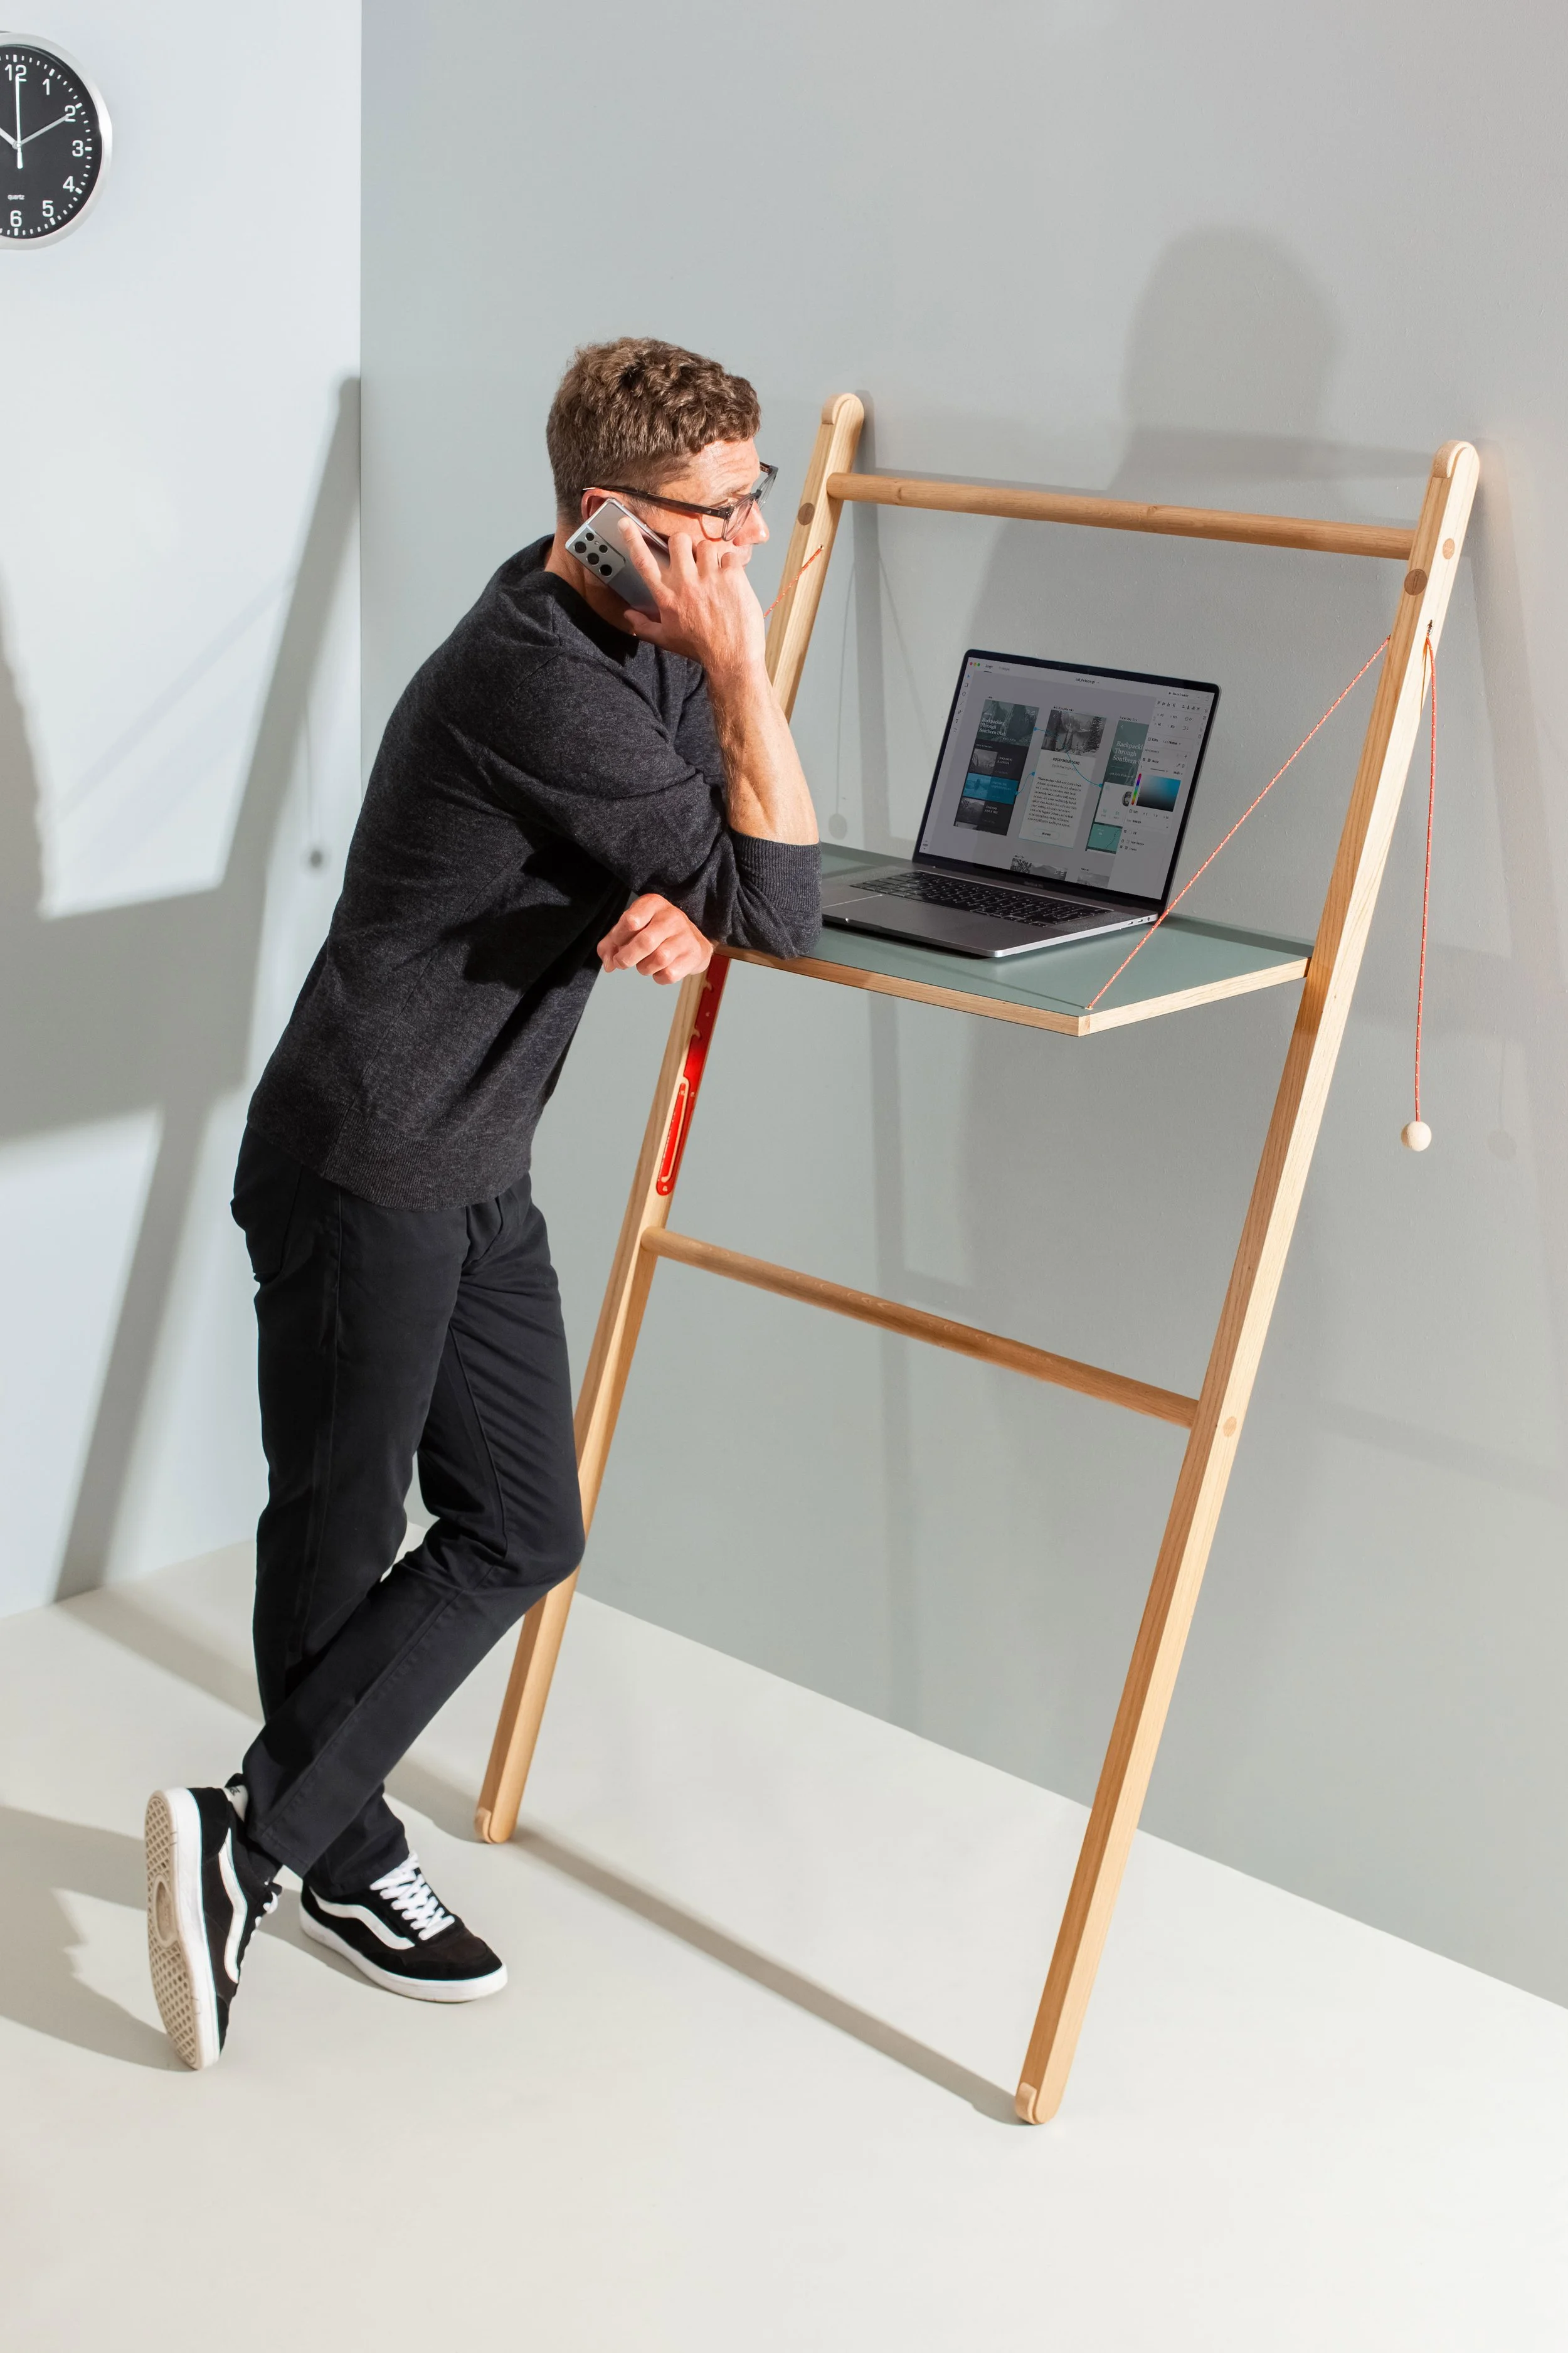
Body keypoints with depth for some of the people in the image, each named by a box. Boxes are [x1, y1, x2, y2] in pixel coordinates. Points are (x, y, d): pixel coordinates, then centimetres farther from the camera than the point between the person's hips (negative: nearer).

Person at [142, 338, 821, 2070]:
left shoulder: (655, 649, 5)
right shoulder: (534, 679, -24)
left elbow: (734, 881, 10)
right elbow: (783, 910, -23)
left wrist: (685, 912, -13)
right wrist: (745, 665, -24)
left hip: (480, 1170, 9)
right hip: (359, 1166, -9)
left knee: (521, 1532, 10)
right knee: (339, 1533, 6)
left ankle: (269, 1835, 20)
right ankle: (311, 1854, 23)